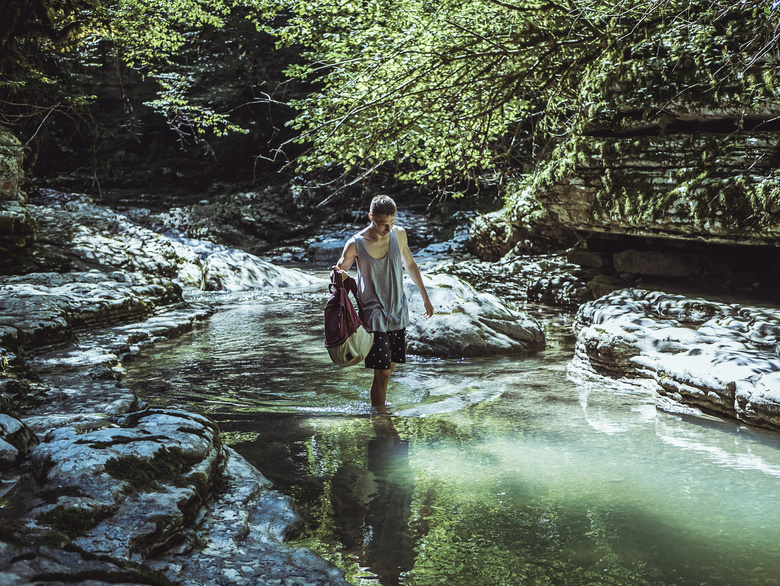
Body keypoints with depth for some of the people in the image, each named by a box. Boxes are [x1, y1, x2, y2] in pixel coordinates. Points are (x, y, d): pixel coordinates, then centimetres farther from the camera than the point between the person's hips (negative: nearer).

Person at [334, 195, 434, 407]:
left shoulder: (399, 234, -1)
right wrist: (338, 275, -25)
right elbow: (341, 270, 0)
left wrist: (425, 297, 19)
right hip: (374, 316, -5)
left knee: (392, 364, 13)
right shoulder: (356, 244, -14)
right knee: (382, 371, -8)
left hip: (398, 312, 5)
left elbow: (410, 265, 15)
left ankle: (378, 403, 33)